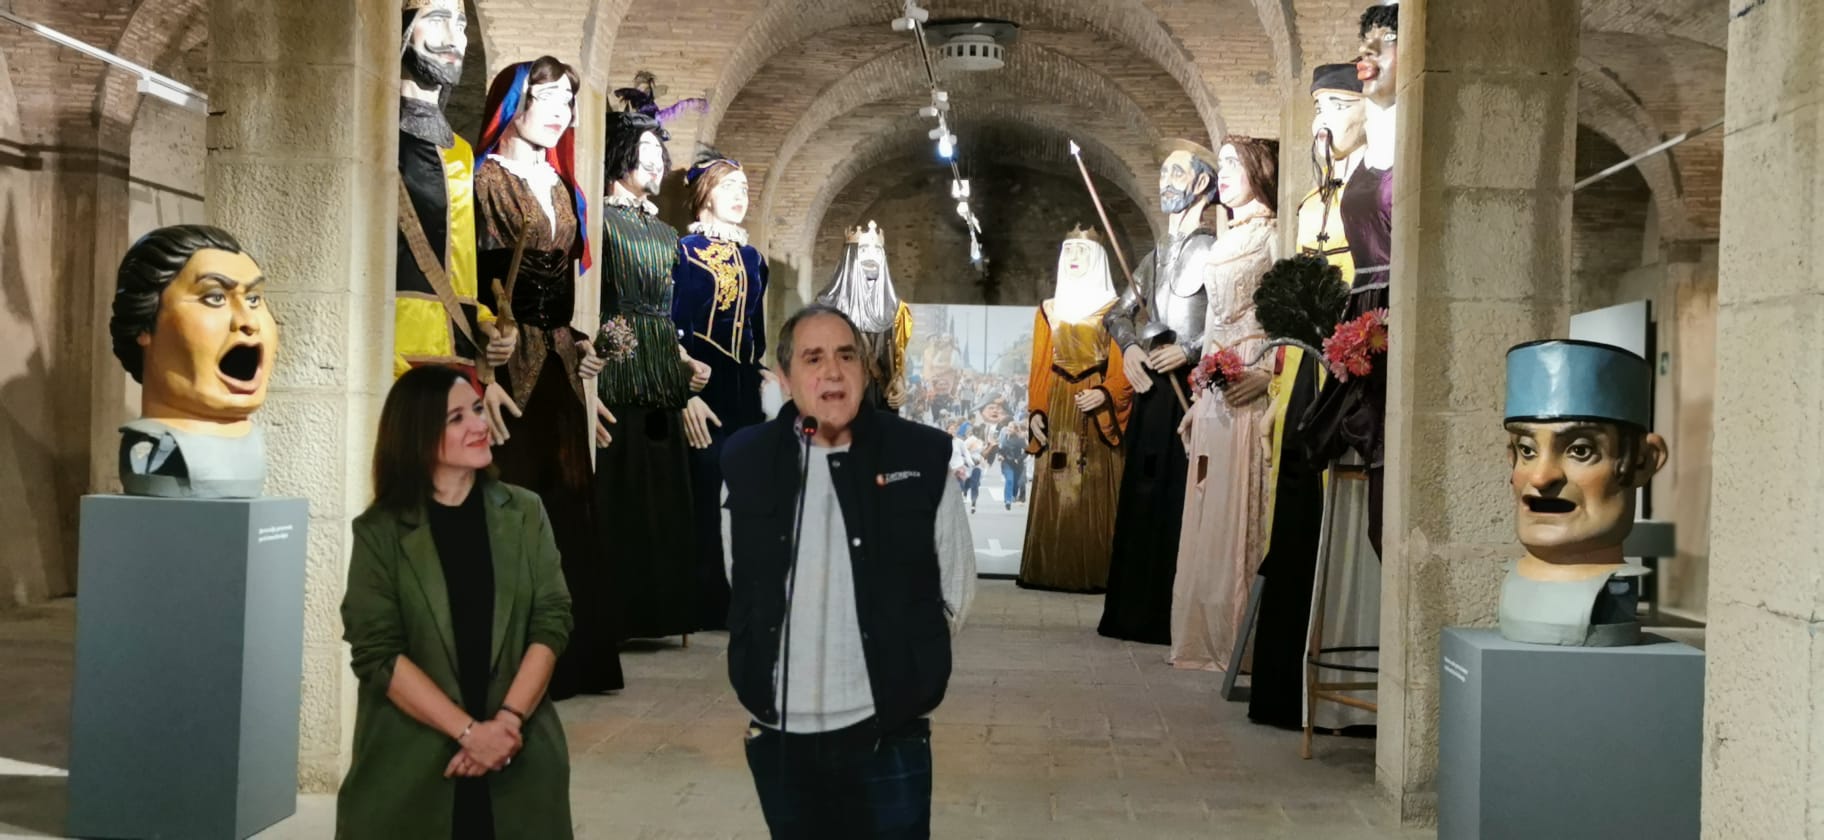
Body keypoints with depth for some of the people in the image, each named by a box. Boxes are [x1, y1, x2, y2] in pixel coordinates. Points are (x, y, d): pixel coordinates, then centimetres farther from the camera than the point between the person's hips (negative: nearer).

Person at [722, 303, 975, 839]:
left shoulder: (919, 458, -5)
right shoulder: (745, 463, 0)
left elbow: (956, 588, 5)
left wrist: (903, 664, 8)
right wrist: (776, 663, 11)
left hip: (888, 738, -2)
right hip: (780, 738, 2)